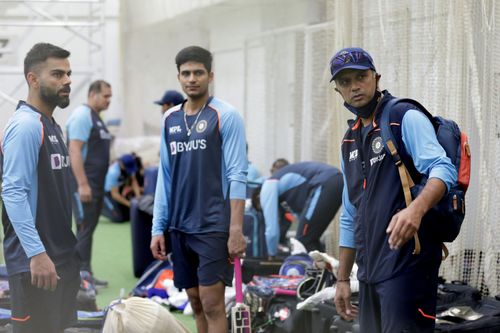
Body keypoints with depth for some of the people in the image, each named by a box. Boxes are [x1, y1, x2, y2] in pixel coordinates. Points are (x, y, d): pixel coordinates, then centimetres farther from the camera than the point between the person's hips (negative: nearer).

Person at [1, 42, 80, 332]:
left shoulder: (52, 125, 14)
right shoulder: (26, 125, -15)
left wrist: (69, 249, 16)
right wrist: (36, 253, -27)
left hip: (62, 257, 9)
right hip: (35, 263, -9)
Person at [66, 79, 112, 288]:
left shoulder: (96, 117, 18)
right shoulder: (82, 116, -12)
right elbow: (74, 151, -20)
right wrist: (83, 184, -24)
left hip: (96, 185, 10)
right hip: (85, 185, -10)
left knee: (89, 229, 11)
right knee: (84, 229, -8)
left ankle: (86, 274, 16)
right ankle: (83, 276, -6)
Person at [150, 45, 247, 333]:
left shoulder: (226, 116, -6)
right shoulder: (170, 119, 11)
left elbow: (237, 176, -10)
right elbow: (165, 177, 14)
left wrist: (236, 229, -16)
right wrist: (158, 228, 10)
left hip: (213, 226, -6)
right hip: (180, 228, 6)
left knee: (212, 303, -8)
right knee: (196, 302, 10)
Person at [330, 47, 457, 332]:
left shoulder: (406, 118, -4)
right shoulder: (350, 141, 19)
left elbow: (443, 169, -19)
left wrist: (416, 209, -38)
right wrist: (343, 279, 20)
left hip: (406, 263, -8)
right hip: (369, 269, 8)